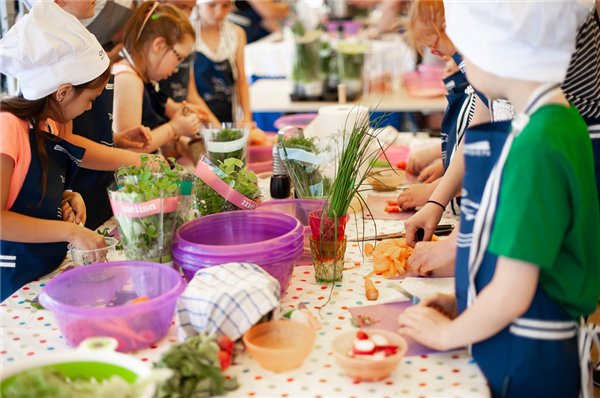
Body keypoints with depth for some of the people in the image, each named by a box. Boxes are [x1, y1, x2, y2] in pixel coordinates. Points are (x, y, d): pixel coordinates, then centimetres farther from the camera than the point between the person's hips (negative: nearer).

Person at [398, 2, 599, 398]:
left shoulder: (535, 148, -25)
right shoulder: (563, 123, 4)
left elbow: (512, 294, -22)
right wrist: (465, 304, 13)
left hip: (522, 366, -8)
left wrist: (447, 333, -6)